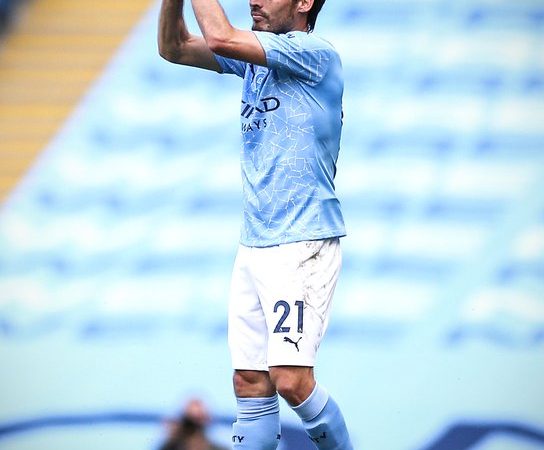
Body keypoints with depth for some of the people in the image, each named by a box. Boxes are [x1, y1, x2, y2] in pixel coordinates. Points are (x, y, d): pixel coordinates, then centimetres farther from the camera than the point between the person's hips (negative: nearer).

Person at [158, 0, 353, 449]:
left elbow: (220, 39, -20)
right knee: (250, 384, 3)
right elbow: (174, 48, 15)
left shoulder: (316, 54, -11)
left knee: (291, 381, -17)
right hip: (253, 246, 8)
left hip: (303, 244, -8)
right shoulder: (255, 57, 14)